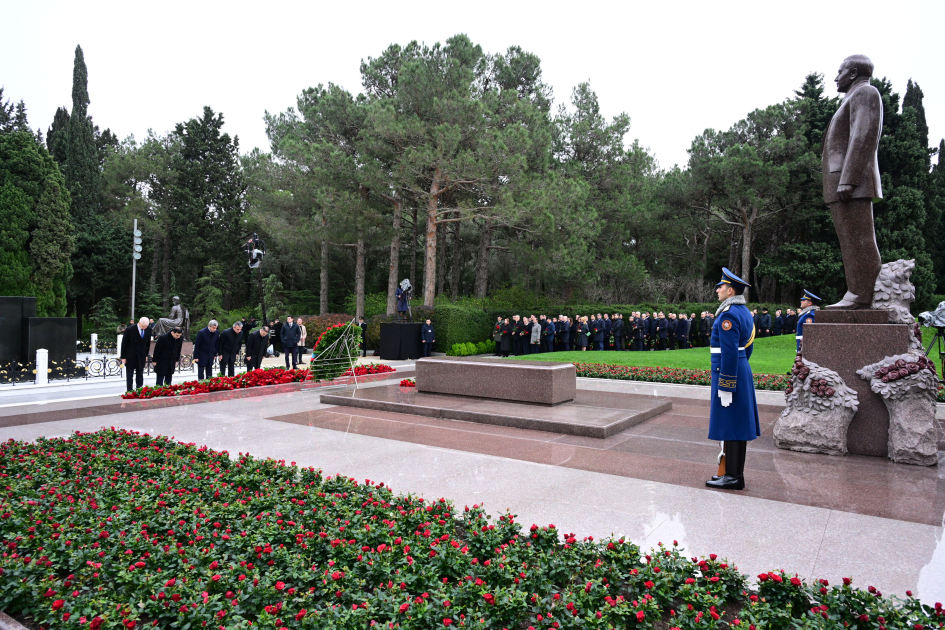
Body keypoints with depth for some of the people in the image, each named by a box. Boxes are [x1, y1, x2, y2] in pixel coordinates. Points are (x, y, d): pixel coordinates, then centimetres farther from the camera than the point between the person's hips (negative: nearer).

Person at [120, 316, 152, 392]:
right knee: (129, 374, 5)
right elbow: (124, 344, -10)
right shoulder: (129, 329, -15)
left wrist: (146, 355, 9)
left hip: (141, 356, 4)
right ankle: (129, 390, 9)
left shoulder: (148, 331, -3)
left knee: (140, 374, 7)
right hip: (130, 356, -3)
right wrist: (123, 357, -9)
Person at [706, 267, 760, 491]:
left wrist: (725, 387, -21)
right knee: (737, 424, 14)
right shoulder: (744, 312, 13)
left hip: (728, 374, -10)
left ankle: (732, 477, 3)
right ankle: (735, 473, 23)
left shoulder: (728, 315, -19)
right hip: (742, 371, 10)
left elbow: (730, 353, -23)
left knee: (729, 425, -4)